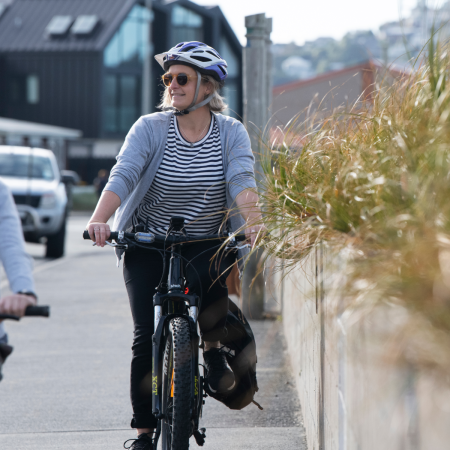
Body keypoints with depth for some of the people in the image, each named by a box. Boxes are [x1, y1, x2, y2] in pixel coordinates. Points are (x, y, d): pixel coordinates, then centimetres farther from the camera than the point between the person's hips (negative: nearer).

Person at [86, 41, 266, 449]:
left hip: (209, 244, 0)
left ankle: (213, 350, 0)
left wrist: (253, 222, -39)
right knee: (147, 335, -9)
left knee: (206, 282, -33)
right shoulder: (150, 128, -8)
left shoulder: (231, 132, -5)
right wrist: (99, 219, -38)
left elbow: (242, 180, -20)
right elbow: (123, 175, -20)